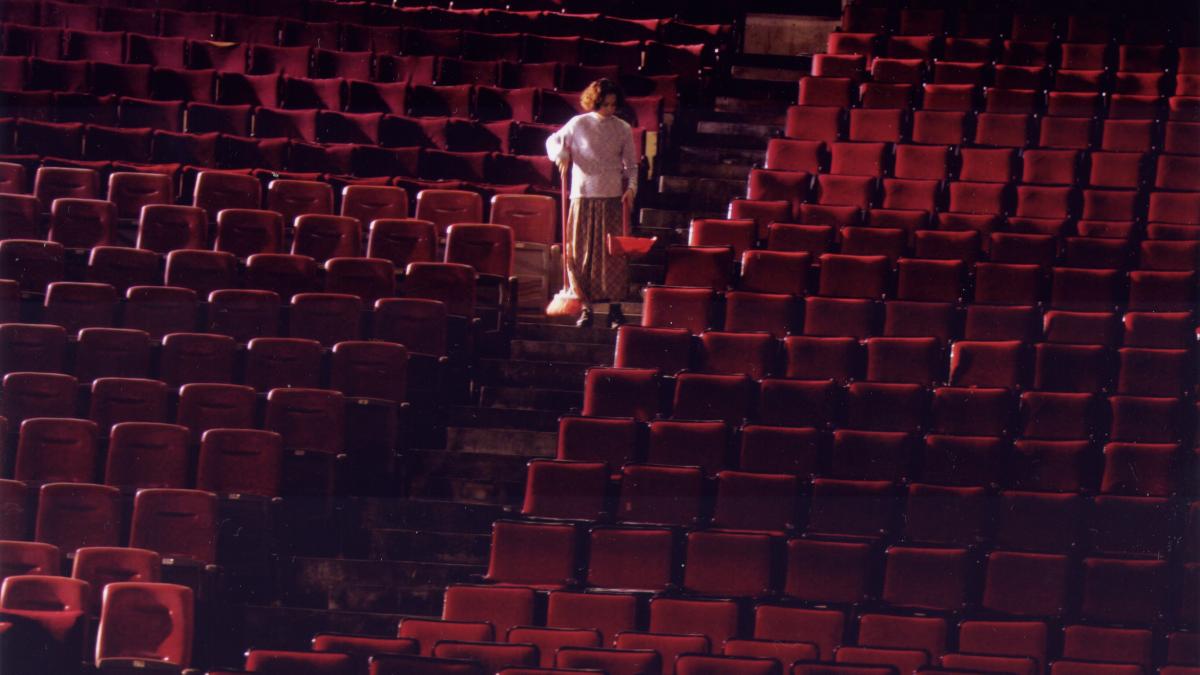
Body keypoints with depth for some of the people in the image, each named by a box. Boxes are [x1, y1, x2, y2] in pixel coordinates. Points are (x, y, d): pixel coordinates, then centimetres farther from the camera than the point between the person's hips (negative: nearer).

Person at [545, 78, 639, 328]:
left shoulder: (623, 129, 5)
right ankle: (586, 306, 9)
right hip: (583, 196, 0)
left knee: (613, 252, -3)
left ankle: (615, 307, 2)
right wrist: (561, 155, -7)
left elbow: (631, 165, 11)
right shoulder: (579, 124, 2)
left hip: (613, 198, 0)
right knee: (581, 252, 1)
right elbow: (553, 141, 14)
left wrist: (631, 187, -5)